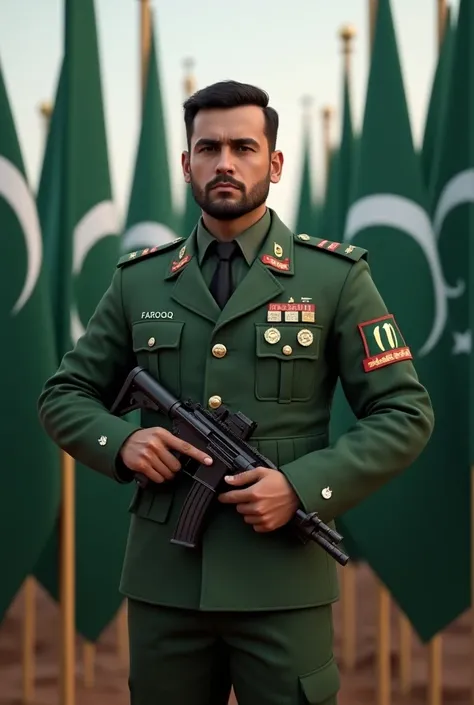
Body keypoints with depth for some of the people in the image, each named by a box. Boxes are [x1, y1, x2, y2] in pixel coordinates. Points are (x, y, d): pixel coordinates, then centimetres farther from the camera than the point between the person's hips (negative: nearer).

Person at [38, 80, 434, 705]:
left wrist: (303, 486, -15)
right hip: (164, 579, 3)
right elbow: (64, 395, 14)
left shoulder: (336, 277, 0)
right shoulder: (139, 281, 8)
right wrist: (121, 441, -8)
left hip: (284, 583, -2)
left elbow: (405, 414, -1)